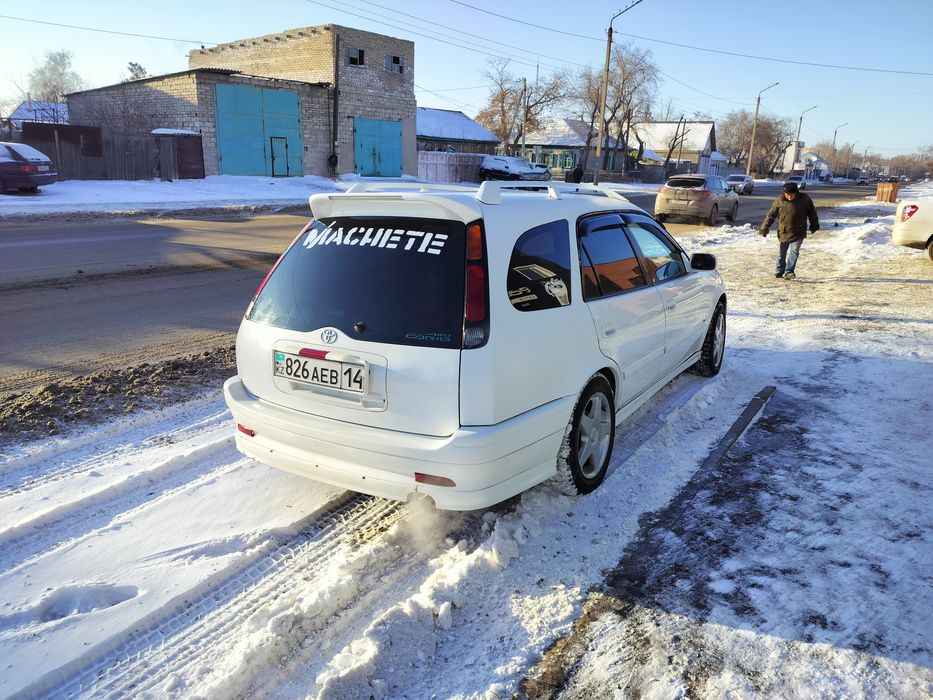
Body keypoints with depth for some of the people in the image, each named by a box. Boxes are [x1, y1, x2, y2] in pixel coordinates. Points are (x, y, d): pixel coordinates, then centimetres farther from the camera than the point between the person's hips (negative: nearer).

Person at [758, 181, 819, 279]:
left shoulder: (804, 199, -9)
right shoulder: (779, 200, -9)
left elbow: (812, 212, 6)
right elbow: (771, 215, -1)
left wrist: (814, 226, 15)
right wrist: (764, 229, 0)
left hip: (798, 233, -1)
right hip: (783, 233, 1)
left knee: (794, 251, -13)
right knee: (782, 253, 12)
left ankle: (788, 272, -14)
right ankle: (779, 271, 29)